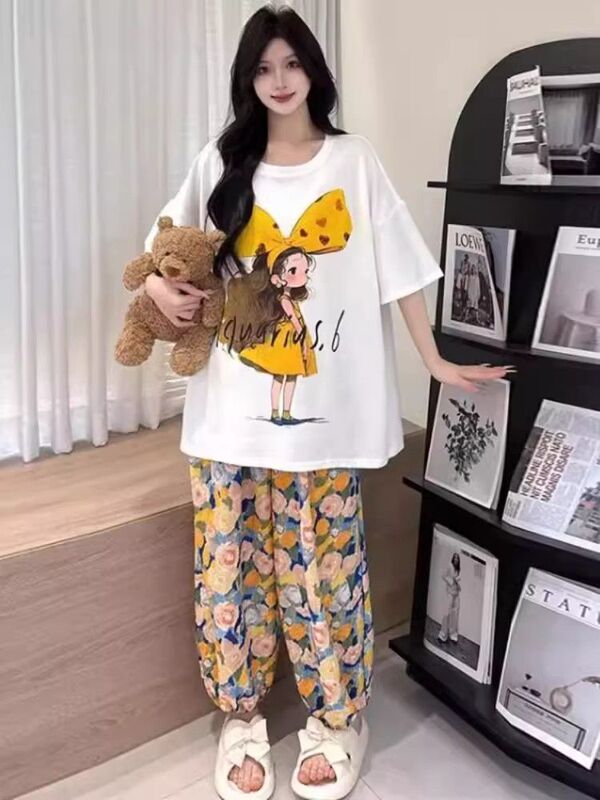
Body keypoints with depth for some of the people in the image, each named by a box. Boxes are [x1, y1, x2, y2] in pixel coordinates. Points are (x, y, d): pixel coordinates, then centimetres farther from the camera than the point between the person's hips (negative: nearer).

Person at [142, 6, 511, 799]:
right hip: (232, 407, 2)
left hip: (324, 408, -1)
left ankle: (335, 718, 26)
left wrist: (438, 361, 1)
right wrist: (159, 287, -6)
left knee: (322, 565, 5)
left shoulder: (354, 160, 5)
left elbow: (398, 270, 4)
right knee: (230, 563, 6)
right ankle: (242, 717, 27)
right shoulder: (222, 162, 8)